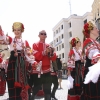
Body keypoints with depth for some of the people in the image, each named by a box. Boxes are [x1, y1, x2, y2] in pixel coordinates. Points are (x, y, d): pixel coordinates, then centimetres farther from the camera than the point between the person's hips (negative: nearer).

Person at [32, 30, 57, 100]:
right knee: (35, 89, 2)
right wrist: (45, 52, -21)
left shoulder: (48, 46, 14)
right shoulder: (35, 45, 2)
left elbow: (54, 58, 6)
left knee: (47, 90, 8)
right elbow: (36, 56, -13)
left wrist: (51, 52, -13)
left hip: (47, 70, 4)